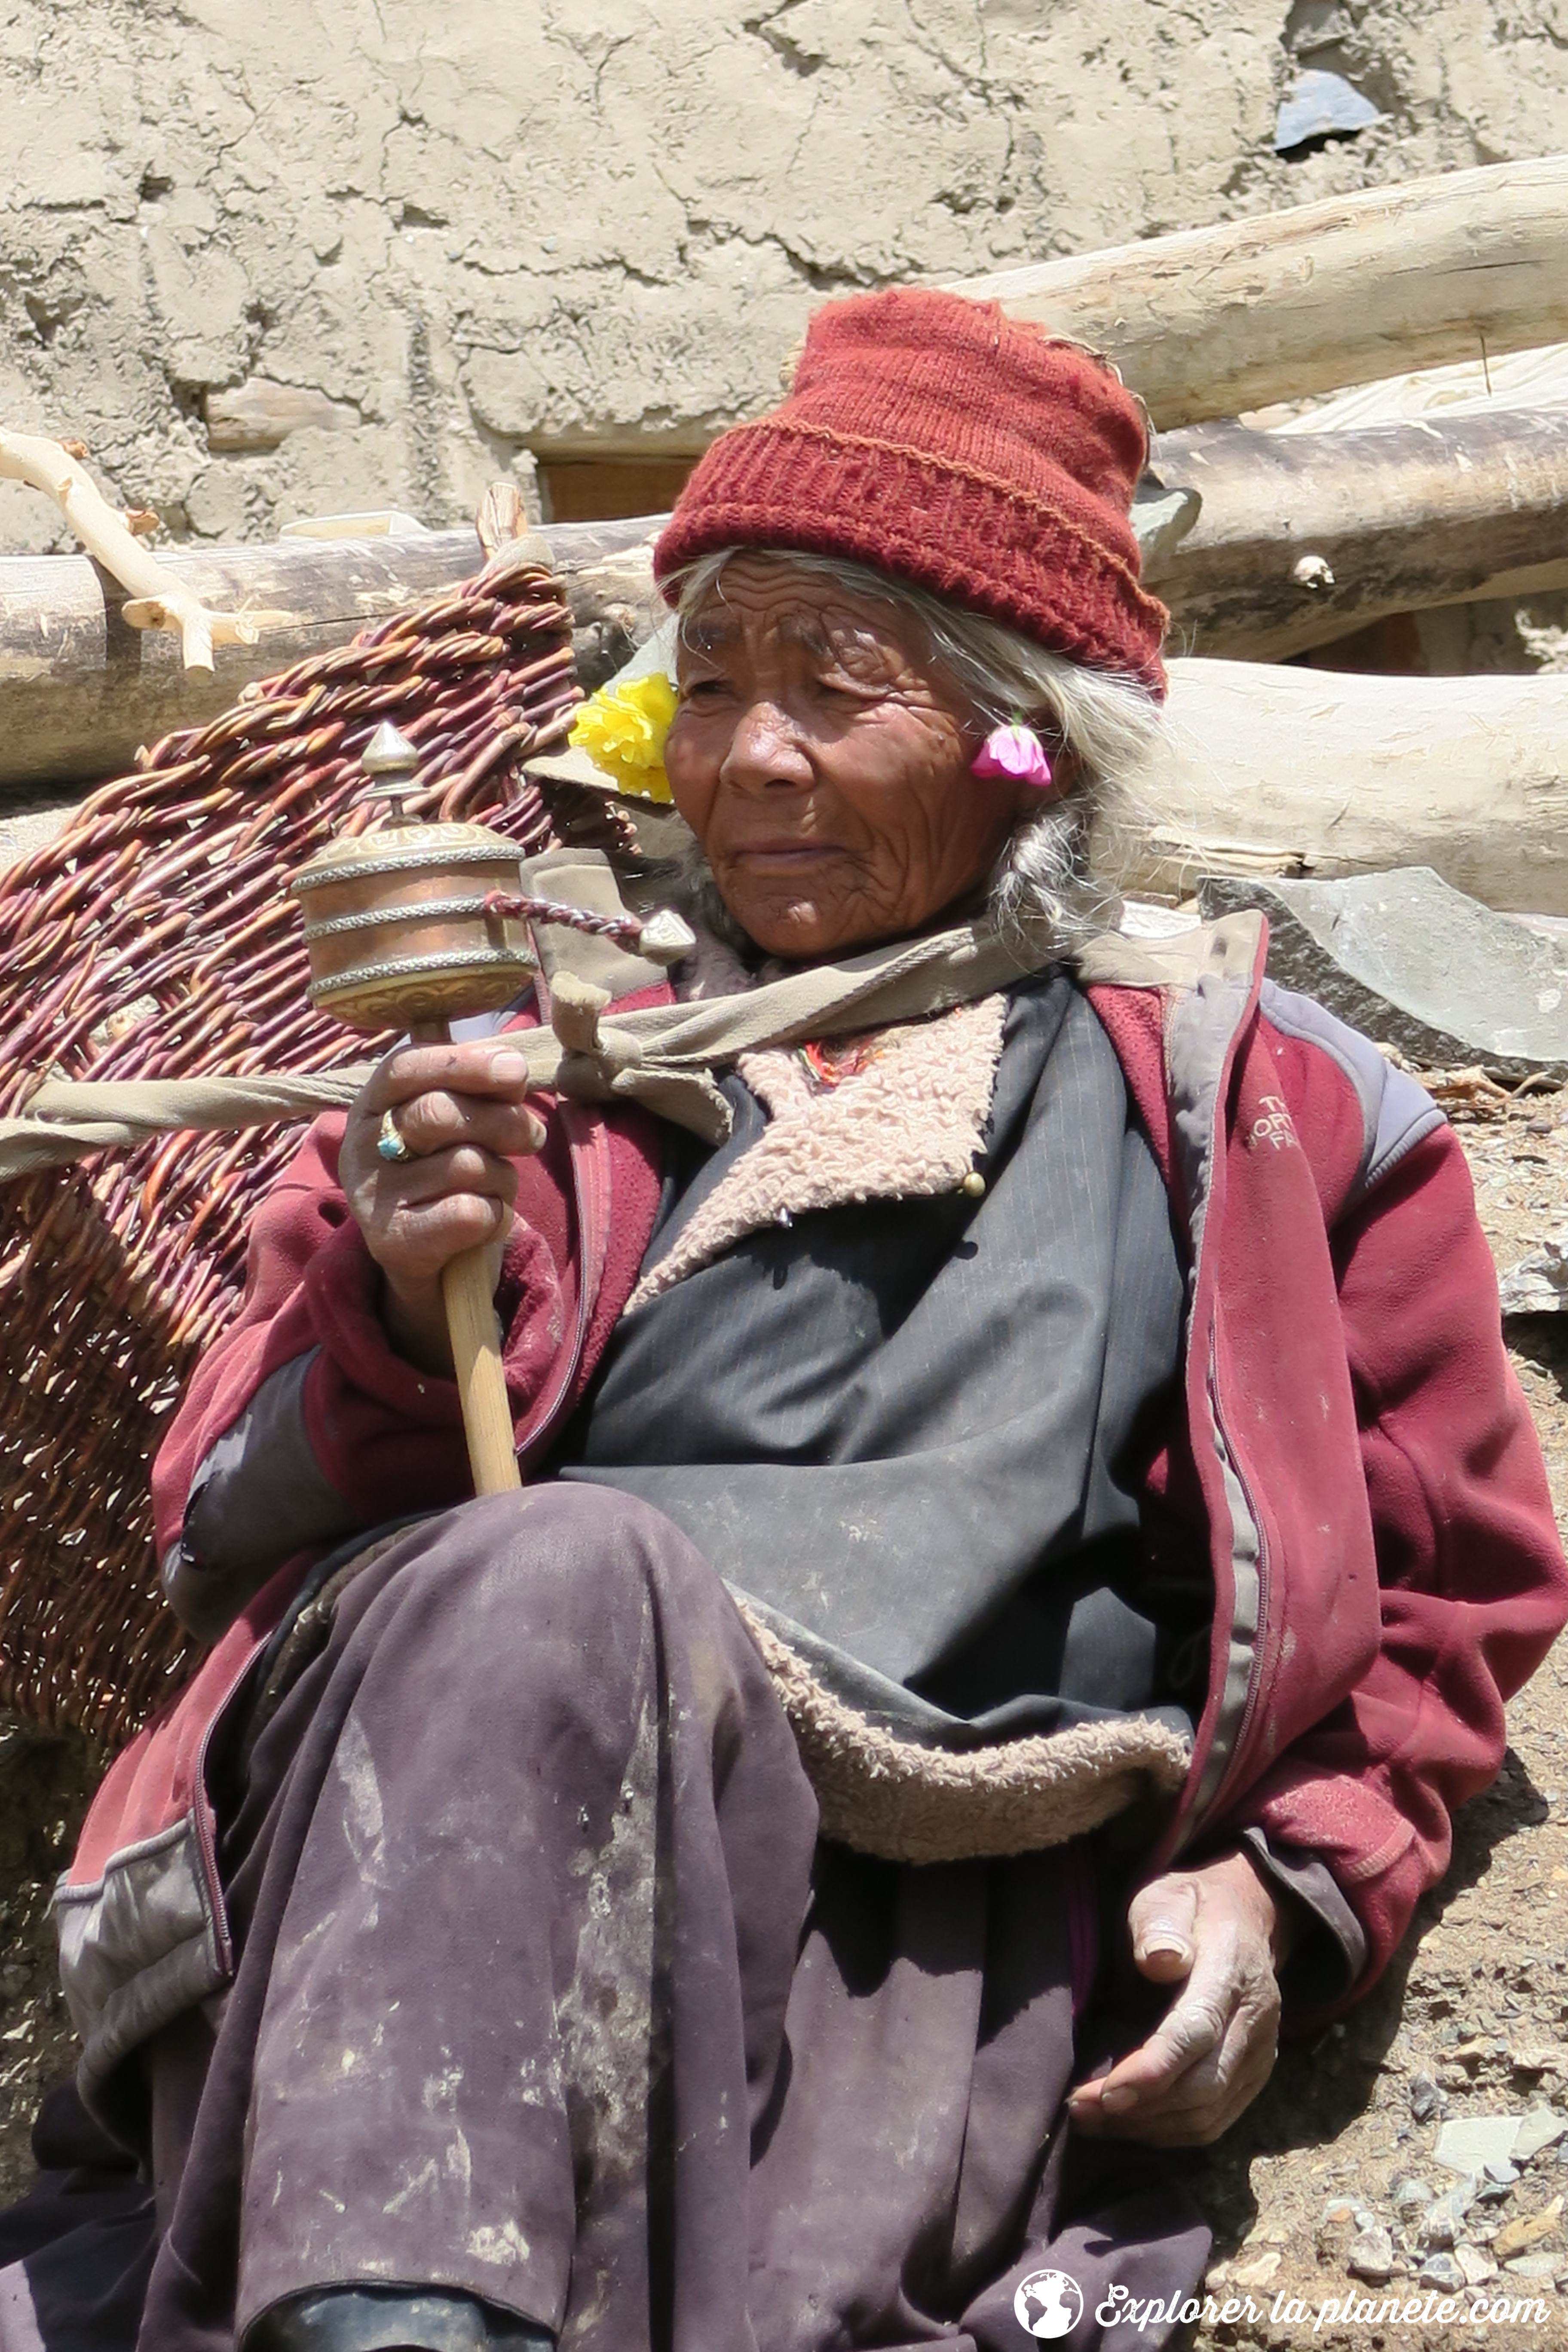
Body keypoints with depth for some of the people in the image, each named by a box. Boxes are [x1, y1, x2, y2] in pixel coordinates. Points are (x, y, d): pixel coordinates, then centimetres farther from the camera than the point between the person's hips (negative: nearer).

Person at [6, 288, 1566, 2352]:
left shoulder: (1259, 1112, 23)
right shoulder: (533, 1063, 26)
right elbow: (234, 1527, 19)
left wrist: (1289, 1893, 5)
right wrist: (399, 1309, -3)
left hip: (935, 1930, -2)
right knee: (563, 1566, -37)